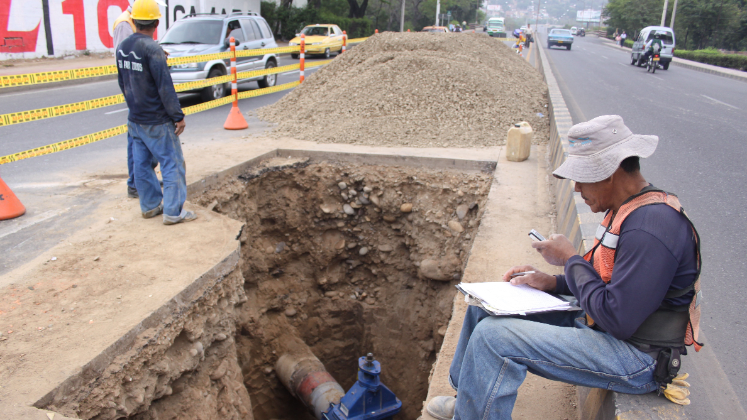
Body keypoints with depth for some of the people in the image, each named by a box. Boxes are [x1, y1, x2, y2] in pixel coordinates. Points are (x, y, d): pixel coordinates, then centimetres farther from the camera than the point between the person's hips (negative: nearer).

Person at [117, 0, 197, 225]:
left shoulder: (122, 48, 6)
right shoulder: (152, 49, -19)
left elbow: (123, 84, 15)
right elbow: (165, 87, -19)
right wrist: (178, 116, -14)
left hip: (135, 119, 8)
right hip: (156, 121, -8)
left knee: (142, 163, 15)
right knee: (172, 164, 1)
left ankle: (150, 205, 26)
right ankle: (173, 212, 2)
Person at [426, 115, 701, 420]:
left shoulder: (651, 226, -26)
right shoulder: (628, 209, 7)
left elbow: (618, 320, -29)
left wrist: (570, 259, -17)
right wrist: (552, 282, 1)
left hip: (635, 357, -10)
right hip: (595, 323, 10)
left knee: (494, 336, -25)